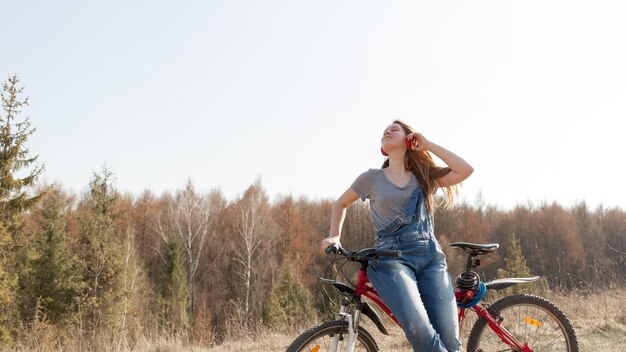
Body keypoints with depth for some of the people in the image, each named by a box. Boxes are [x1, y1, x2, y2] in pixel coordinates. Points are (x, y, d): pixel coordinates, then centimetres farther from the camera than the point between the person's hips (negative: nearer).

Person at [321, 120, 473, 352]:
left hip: (430, 256, 2)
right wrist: (334, 236, 11)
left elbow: (465, 170, 1)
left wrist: (428, 145, 6)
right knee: (419, 329, -30)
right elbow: (341, 204, 26)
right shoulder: (372, 178, 13)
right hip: (391, 257, -2)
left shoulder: (425, 176, 16)